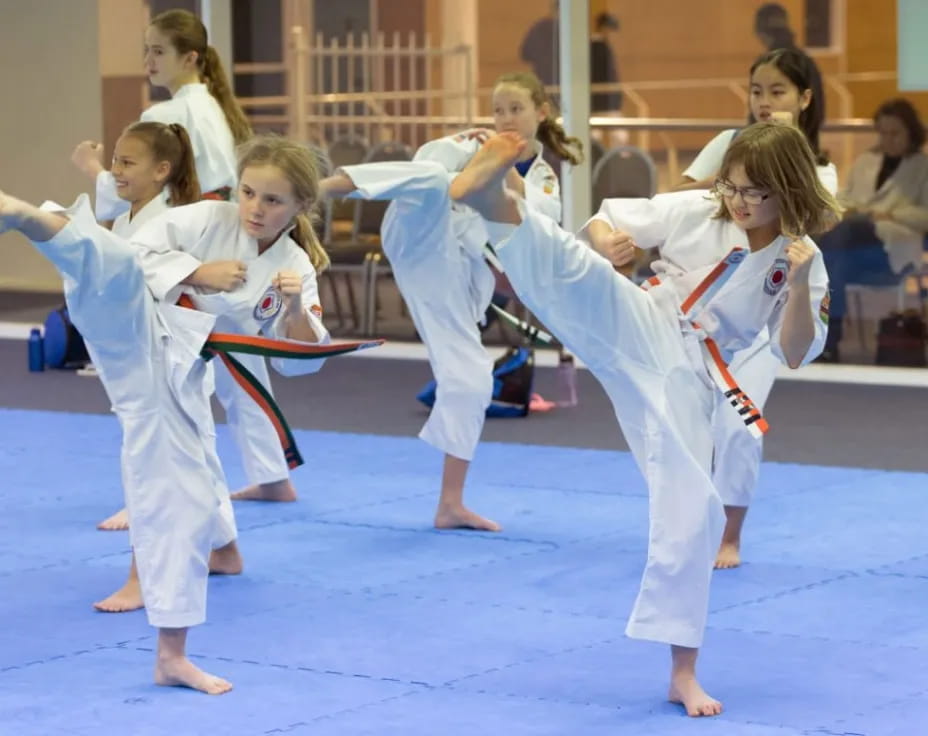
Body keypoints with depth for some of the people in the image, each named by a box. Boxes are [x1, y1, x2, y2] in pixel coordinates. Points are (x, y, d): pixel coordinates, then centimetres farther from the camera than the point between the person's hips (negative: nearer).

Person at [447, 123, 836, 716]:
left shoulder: (802, 259, 2)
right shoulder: (695, 212, 0)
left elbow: (795, 354, -3)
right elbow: (602, 221, 6)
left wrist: (800, 284, -19)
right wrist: (609, 238, -19)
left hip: (684, 380, 0)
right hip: (636, 335, 0)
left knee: (692, 512, -5)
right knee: (580, 271, -30)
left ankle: (684, 673, 7)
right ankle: (493, 197, -59)